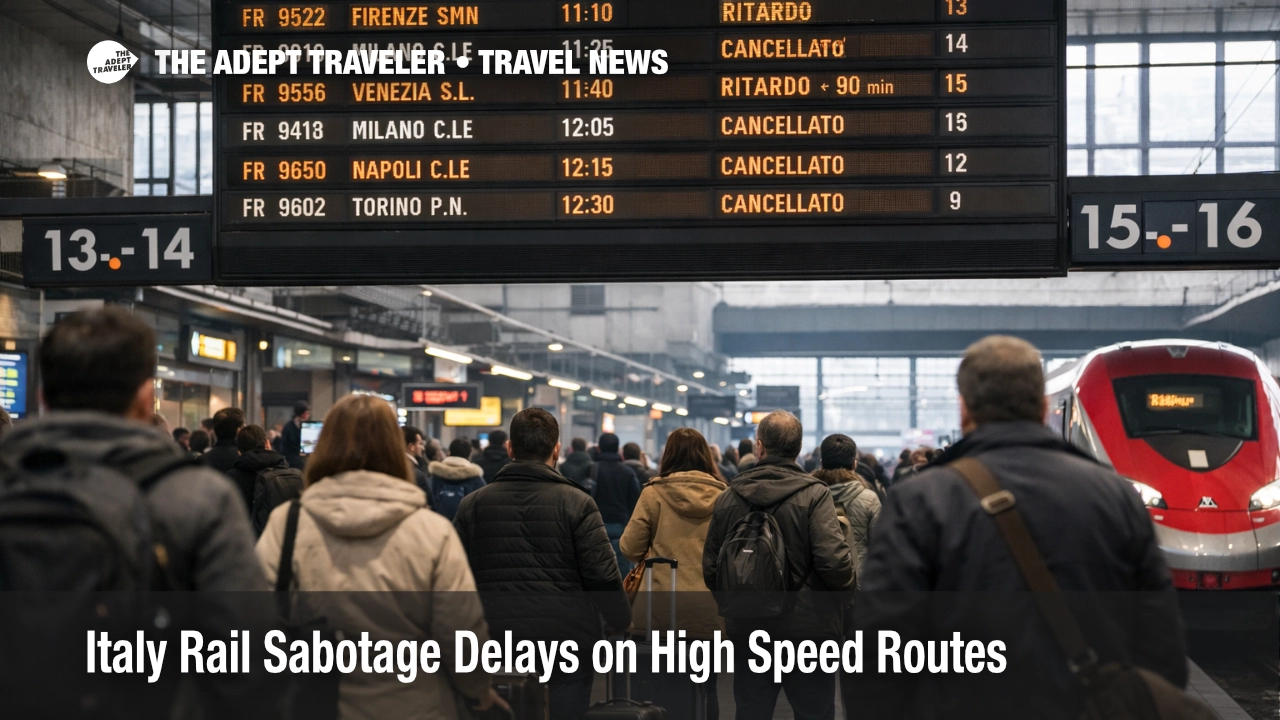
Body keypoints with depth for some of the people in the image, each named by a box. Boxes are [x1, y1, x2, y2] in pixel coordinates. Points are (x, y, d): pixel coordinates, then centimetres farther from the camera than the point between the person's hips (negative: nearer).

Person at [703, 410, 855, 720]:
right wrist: (844, 592, 0)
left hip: (746, 631, 3)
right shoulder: (814, 495, -12)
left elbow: (710, 567, 5)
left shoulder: (728, 497, 1)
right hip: (807, 630, -3)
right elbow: (834, 562, -21)